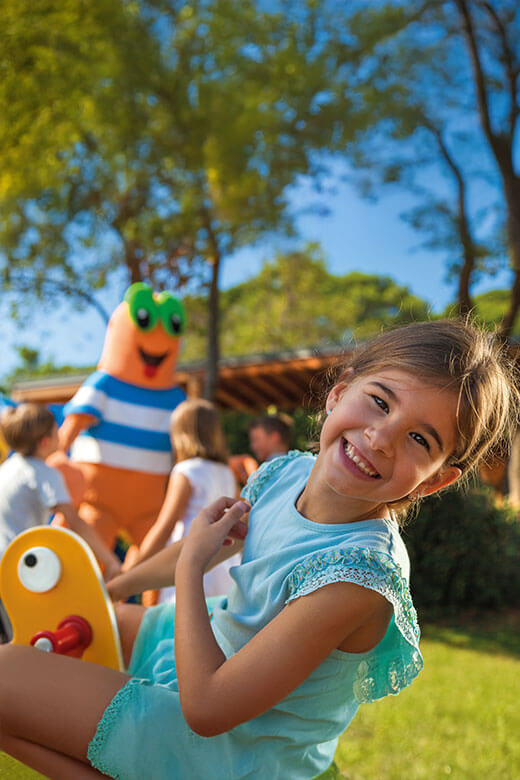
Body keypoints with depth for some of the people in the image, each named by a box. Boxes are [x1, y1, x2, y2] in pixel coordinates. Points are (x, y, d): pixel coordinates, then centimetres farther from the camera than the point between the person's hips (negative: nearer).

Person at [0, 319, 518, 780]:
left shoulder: (357, 576, -37)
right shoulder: (288, 474, -14)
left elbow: (206, 709, -32)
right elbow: (205, 543, 10)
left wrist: (190, 565, -23)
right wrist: (114, 587, 22)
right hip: (221, 645, 8)